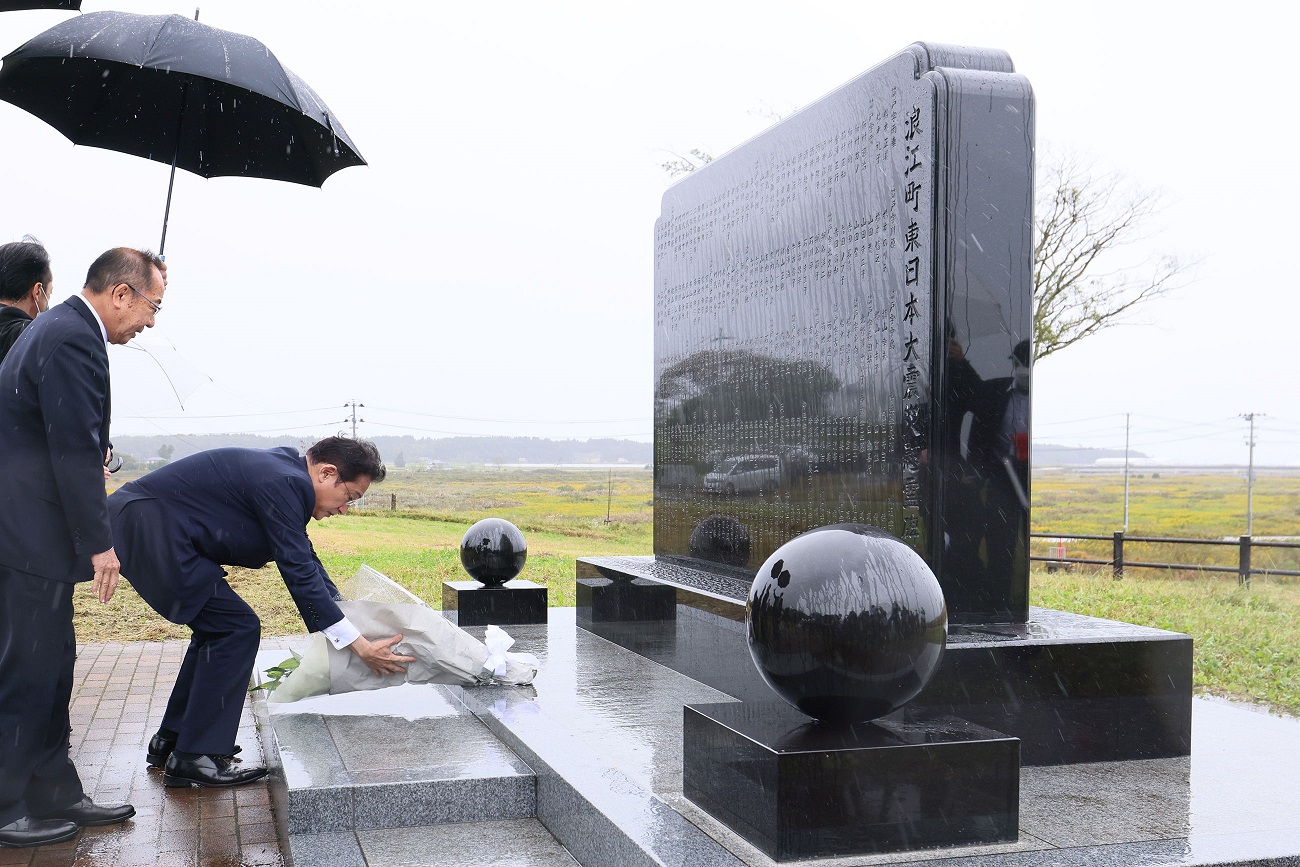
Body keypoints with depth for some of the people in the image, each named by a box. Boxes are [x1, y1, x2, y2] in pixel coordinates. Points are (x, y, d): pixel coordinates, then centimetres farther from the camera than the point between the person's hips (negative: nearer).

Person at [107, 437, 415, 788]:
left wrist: (347, 612, 21)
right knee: (236, 629, -9)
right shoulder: (284, 483, -19)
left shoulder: (285, 474, 12)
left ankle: (171, 741, 26)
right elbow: (299, 574, -20)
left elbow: (306, 559, 21)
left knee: (218, 627, 18)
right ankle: (195, 758, -3)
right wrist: (361, 646, -18)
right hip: (147, 526, -11)